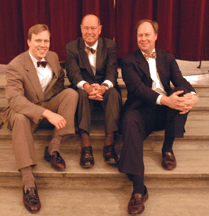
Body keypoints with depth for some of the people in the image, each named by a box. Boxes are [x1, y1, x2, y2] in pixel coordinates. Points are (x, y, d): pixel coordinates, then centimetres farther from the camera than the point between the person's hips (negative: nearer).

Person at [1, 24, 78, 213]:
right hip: (27, 111, -5)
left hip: (50, 106, 5)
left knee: (72, 93, -18)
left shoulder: (53, 57, 2)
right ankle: (28, 181, -37)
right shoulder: (15, 66, -18)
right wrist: (47, 114, -43)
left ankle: (53, 148, -21)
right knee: (19, 118, -38)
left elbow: (60, 79, 19)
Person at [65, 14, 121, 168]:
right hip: (84, 89, 0)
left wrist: (103, 87, -35)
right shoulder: (72, 47, 2)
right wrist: (87, 87, -36)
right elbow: (74, 73, -13)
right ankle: (86, 146, -43)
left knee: (114, 94, -33)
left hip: (105, 89, 1)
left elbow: (112, 72, -10)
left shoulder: (110, 46, 3)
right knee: (82, 94, -35)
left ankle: (109, 144, -38)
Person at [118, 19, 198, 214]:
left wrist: (192, 95, -23)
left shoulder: (167, 58, 18)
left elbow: (180, 80, 3)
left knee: (183, 94, -27)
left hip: (167, 110, 3)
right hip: (142, 109, -3)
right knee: (130, 122, -36)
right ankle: (139, 189, -41)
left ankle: (167, 149, -12)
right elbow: (137, 87, -11)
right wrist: (164, 100, -29)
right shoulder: (129, 61, 7)